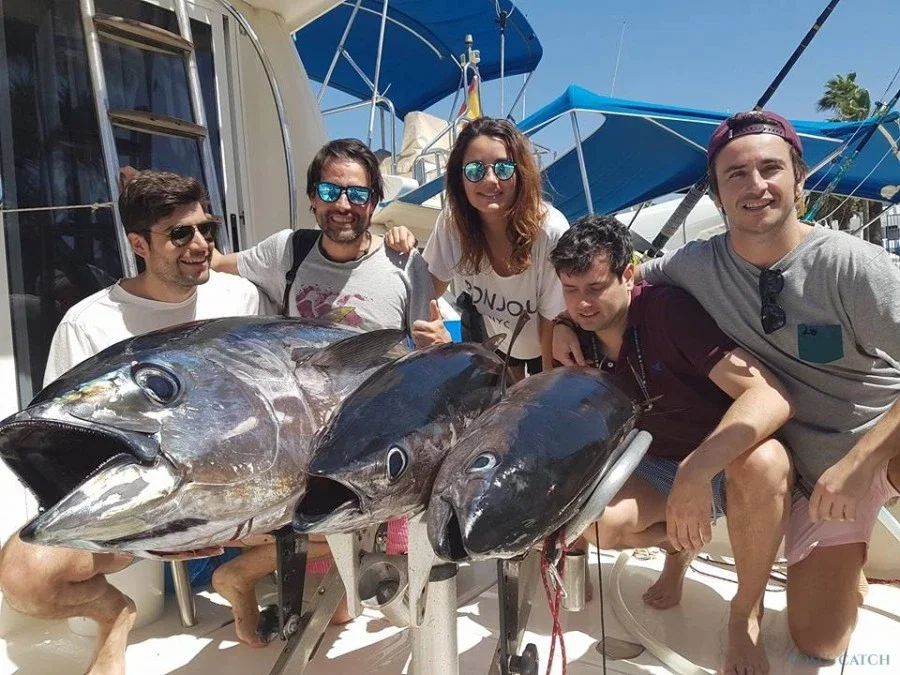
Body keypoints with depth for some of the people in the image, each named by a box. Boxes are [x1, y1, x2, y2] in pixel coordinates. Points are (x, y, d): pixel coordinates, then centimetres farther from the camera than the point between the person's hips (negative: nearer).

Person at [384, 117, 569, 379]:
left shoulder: (550, 231, -34)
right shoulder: (452, 221, -22)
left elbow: (553, 324, -24)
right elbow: (431, 288, -8)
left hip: (544, 350, -3)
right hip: (490, 339, 3)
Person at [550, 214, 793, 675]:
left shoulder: (668, 309, -26)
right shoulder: (572, 333, -9)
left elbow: (770, 396, -36)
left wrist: (696, 471, -47)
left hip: (727, 460, -3)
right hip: (658, 467, 4)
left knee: (761, 463, -39)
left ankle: (745, 616, -10)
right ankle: (679, 544, 12)